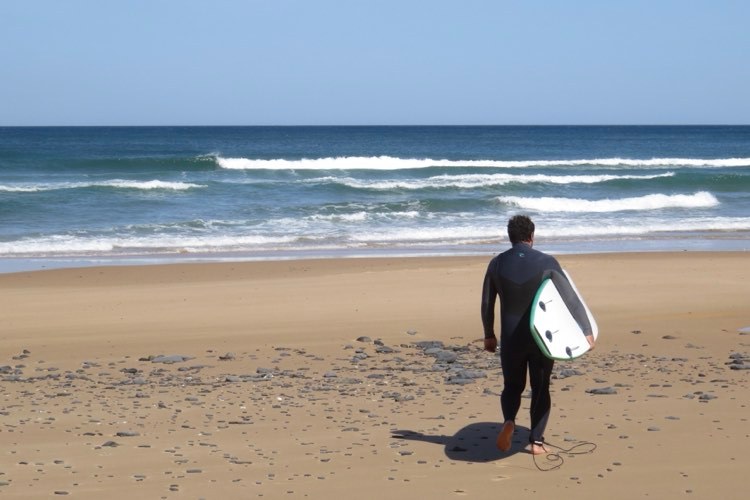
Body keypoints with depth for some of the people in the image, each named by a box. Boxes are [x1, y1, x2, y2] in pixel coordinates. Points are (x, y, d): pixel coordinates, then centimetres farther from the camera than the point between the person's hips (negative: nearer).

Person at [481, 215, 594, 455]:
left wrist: (489, 335, 18)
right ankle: (536, 441, 10)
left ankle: (509, 420, -11)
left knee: (512, 386, 17)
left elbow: (487, 304, 5)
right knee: (540, 388, 14)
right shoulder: (546, 262, -8)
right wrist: (587, 330, -8)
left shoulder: (497, 264, -2)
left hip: (511, 338, 1)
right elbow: (571, 297, -11)